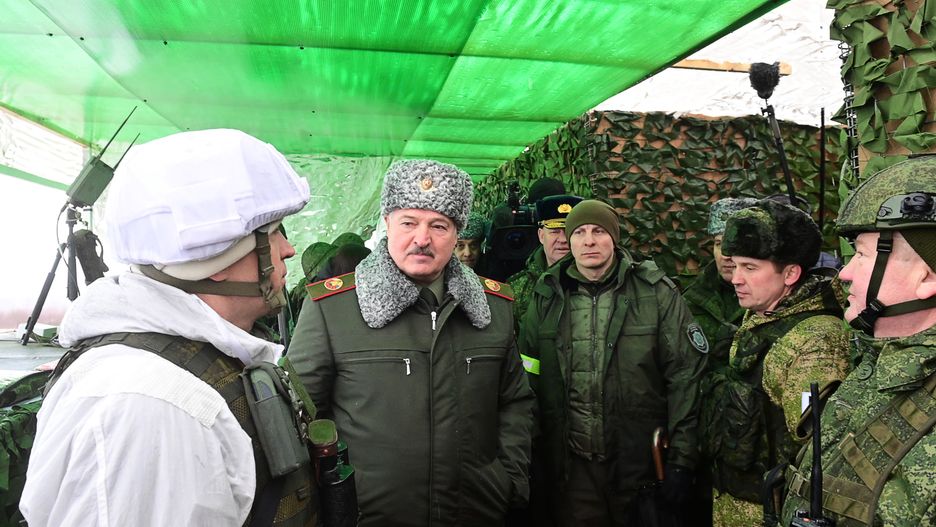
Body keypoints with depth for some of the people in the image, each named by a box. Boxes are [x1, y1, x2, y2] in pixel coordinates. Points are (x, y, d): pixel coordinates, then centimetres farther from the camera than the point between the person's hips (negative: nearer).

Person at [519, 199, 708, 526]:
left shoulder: (657, 293, -4)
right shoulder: (545, 299, 4)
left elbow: (685, 375, -5)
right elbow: (530, 380, 8)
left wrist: (682, 459, -8)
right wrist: (536, 461, 7)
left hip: (641, 460, -1)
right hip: (571, 466, 2)